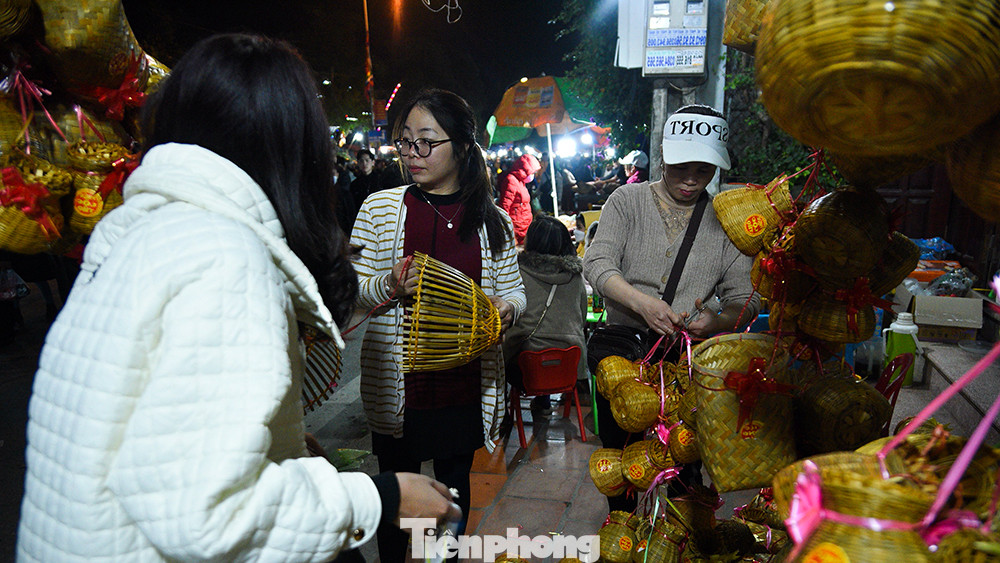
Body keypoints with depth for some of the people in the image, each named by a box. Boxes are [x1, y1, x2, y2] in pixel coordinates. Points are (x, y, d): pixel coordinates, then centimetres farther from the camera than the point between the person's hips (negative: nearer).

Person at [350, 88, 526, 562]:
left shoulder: (492, 219, 1)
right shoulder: (379, 207, -2)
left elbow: (514, 290, 9)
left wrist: (507, 307, -14)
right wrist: (388, 287, -21)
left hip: (467, 385, 2)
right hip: (397, 385, -1)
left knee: (455, 487, 20)